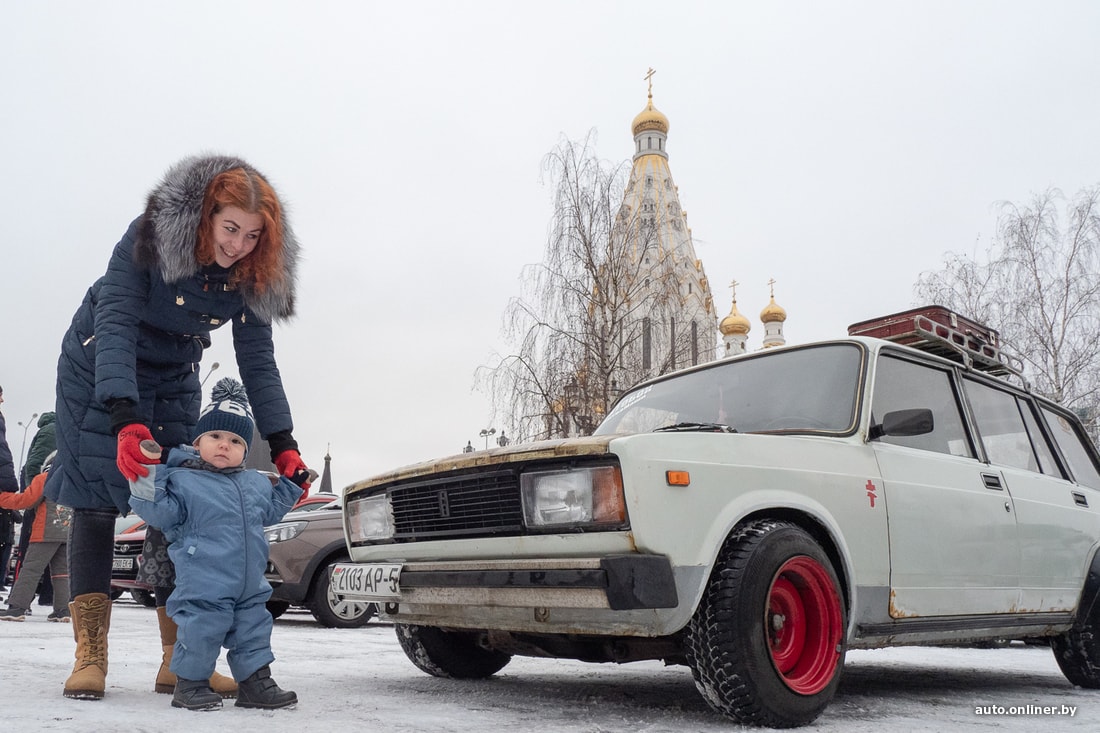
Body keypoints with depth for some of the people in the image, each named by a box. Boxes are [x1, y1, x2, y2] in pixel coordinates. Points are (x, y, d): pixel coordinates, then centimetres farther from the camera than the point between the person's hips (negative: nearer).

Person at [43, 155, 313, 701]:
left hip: (174, 384, 3)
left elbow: (257, 362, -14)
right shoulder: (148, 238, -28)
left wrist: (282, 445, -23)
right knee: (96, 501, -9)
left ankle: (179, 660, 0)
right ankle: (89, 656, -2)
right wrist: (125, 419, -47)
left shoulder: (250, 274, -16)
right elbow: (115, 326, -34)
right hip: (97, 371, -3)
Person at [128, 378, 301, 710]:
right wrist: (148, 479, -22)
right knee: (201, 632, -4)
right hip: (204, 586, -6)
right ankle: (191, 683, 16)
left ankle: (255, 681, 23)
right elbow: (160, 513, -14)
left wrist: (288, 486, 25)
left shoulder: (255, 482, 13)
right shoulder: (183, 479, -6)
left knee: (254, 628, 12)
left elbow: (268, 511, 29)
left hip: (250, 586, 7)